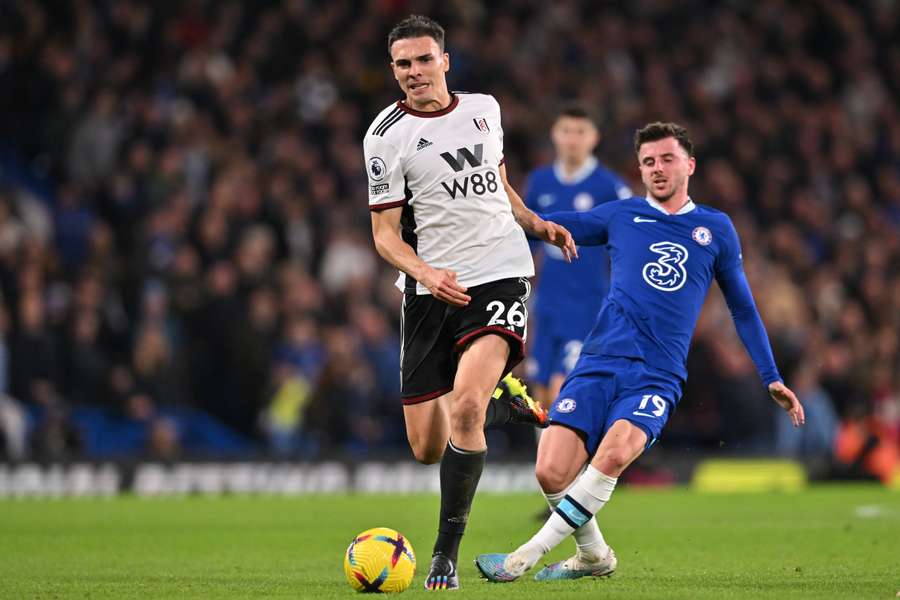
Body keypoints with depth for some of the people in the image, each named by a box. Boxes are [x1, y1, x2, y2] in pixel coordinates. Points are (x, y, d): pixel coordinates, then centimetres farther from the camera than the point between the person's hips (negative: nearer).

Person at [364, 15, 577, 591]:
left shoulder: (484, 109, 9)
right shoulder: (387, 135, -3)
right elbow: (385, 233, -4)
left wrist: (538, 224, 11)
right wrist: (425, 274, -22)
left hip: (500, 277, 0)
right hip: (431, 290, 0)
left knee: (465, 405, -25)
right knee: (427, 449, 2)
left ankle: (447, 553, -14)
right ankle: (506, 408, 38)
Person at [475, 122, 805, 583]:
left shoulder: (716, 229, 14)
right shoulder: (620, 216, 14)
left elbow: (743, 309, 23)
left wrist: (773, 380, 20)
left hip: (658, 376, -1)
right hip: (599, 362, 1)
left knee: (614, 453, -31)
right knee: (551, 472, -16)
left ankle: (524, 558, -23)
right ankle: (593, 555, 13)